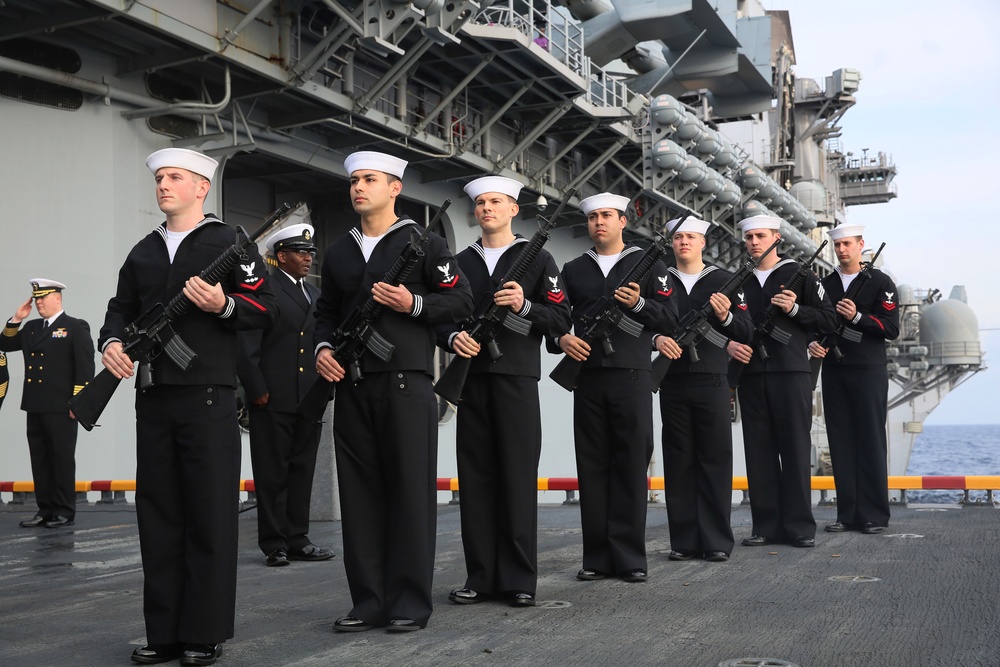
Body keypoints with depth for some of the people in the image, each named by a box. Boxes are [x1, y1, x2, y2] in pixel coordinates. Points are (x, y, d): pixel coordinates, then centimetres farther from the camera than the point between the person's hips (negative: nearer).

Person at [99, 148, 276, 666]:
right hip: (153, 396, 6)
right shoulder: (142, 252, 20)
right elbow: (122, 307, 17)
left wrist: (223, 305, -20)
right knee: (158, 515, 7)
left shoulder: (230, 243, 3)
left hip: (207, 395, -5)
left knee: (210, 516, -2)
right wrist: (112, 341, -3)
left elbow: (263, 309, -2)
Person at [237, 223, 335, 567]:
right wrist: (257, 391, -13)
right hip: (273, 400, -6)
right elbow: (246, 345, -9)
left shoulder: (315, 294, 18)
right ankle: (274, 545, 7)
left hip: (308, 398, 7)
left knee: (302, 471, 9)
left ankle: (297, 540, 16)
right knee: (272, 474, 1)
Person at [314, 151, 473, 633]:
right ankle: (369, 602, 13)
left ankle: (409, 604, 5)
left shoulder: (423, 243, 3)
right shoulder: (338, 252, 18)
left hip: (405, 383, -5)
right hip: (351, 385, 5)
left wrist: (413, 304, -14)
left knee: (409, 493, -3)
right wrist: (323, 348, 4)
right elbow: (326, 311, 23)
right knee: (360, 494, 5)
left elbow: (461, 302, 0)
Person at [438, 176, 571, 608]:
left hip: (517, 378, -3)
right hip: (472, 378, 3)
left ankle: (519, 580, 2)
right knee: (475, 478, 2)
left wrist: (525, 306, -14)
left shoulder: (536, 259, 9)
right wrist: (453, 338, -4)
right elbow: (441, 316, 17)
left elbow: (561, 320, 3)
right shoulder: (460, 262, 19)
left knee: (518, 478, -4)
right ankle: (481, 577, 9)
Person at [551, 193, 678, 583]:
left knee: (631, 466, -2)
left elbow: (670, 319, 4)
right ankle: (597, 556, 8)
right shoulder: (573, 270, 17)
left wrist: (639, 304, -12)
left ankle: (630, 558, 3)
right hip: (588, 378, 3)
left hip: (631, 377, -2)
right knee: (592, 467, 2)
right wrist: (561, 339, -5)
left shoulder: (648, 265, 10)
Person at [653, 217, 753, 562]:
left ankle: (716, 541, 4)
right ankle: (684, 541, 8)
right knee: (679, 462, 2)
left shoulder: (724, 281, 9)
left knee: (715, 459, -1)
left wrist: (727, 317, -16)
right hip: (673, 383, 1)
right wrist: (657, 338, -16)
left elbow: (747, 332, 5)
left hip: (712, 382, -1)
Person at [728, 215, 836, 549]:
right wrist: (730, 345, 1)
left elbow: (828, 320, 3)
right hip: (750, 375, 3)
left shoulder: (800, 275, 6)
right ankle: (767, 525, 9)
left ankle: (799, 526, 4)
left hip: (791, 373, -3)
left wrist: (795, 309, -11)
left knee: (795, 449, -3)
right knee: (759, 451, 3)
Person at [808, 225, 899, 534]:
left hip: (868, 372, -4)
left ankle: (874, 515, 4)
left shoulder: (880, 283, 1)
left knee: (871, 442, -2)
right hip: (833, 372, 4)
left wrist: (857, 317, -18)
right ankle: (848, 514, 9)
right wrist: (813, 343, -4)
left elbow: (892, 329, -6)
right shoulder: (824, 285, 14)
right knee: (841, 442, 4)